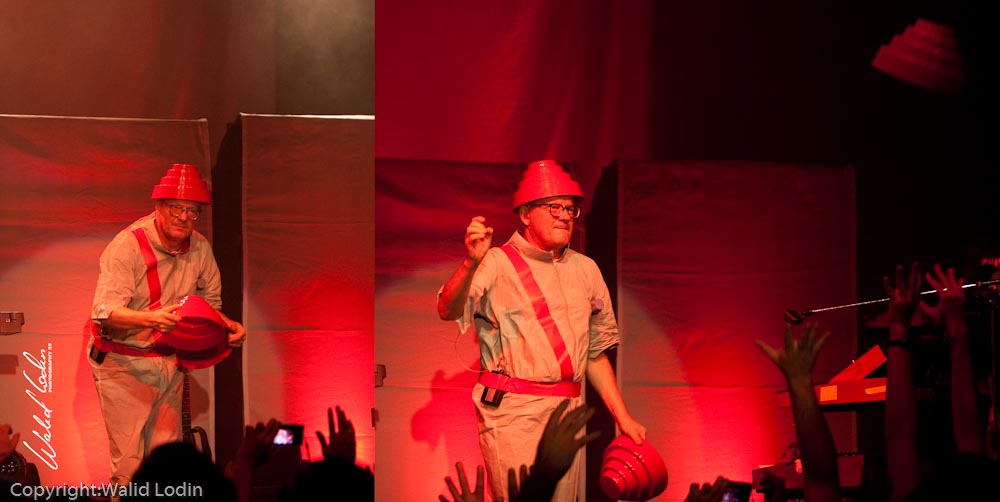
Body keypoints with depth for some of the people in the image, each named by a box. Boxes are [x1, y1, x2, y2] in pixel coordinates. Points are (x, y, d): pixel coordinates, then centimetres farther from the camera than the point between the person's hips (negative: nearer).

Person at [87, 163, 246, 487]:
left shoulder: (200, 248, 0)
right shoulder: (128, 246, -18)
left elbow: (209, 302, 14)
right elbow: (105, 311, -26)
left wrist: (226, 325, -8)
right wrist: (152, 318, -43)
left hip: (169, 360, 5)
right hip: (122, 360, -5)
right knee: (129, 460, -10)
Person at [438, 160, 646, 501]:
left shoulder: (585, 270, 15)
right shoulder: (497, 264, -2)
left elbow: (595, 353, 21)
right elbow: (448, 311, -18)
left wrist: (623, 417, 16)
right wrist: (471, 263, -36)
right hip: (511, 411, -5)